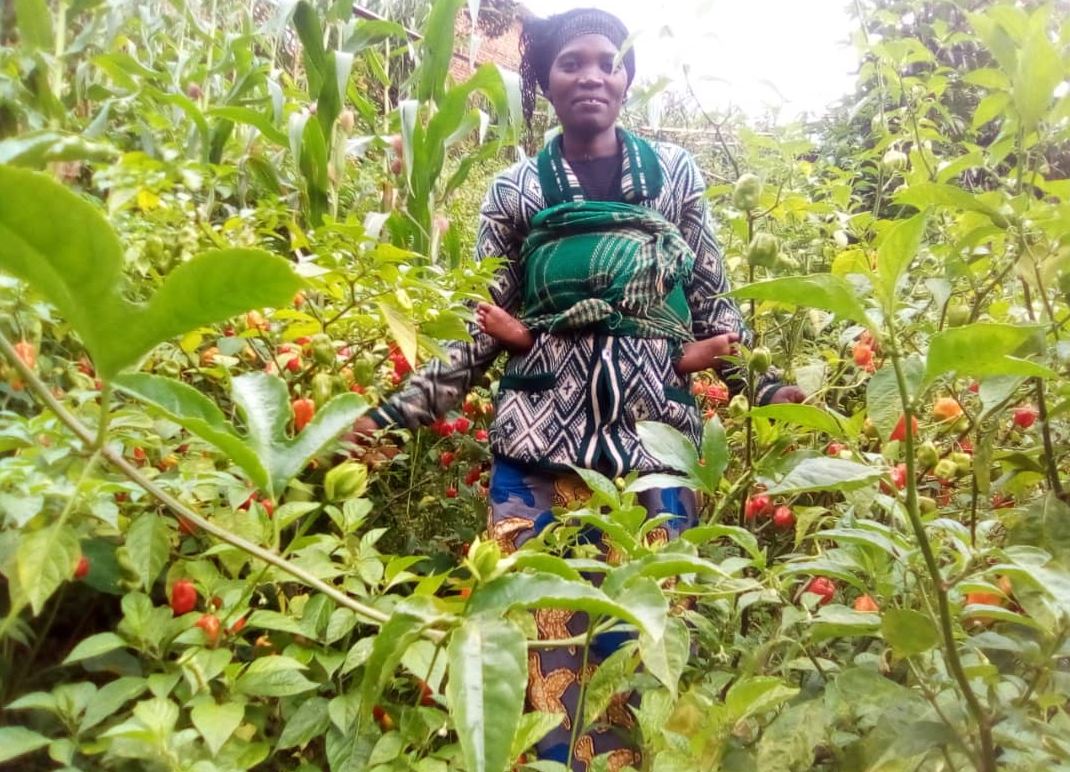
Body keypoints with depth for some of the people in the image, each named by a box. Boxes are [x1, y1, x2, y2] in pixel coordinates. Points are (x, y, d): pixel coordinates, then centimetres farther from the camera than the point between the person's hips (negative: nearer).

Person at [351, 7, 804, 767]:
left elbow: (715, 309, 11)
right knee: (541, 634, 3)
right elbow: (481, 332, 6)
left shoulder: (675, 172, 10)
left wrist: (769, 389, -2)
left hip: (654, 437, 1)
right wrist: (392, 413, -2)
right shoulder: (516, 190, 7)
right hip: (542, 440, 0)